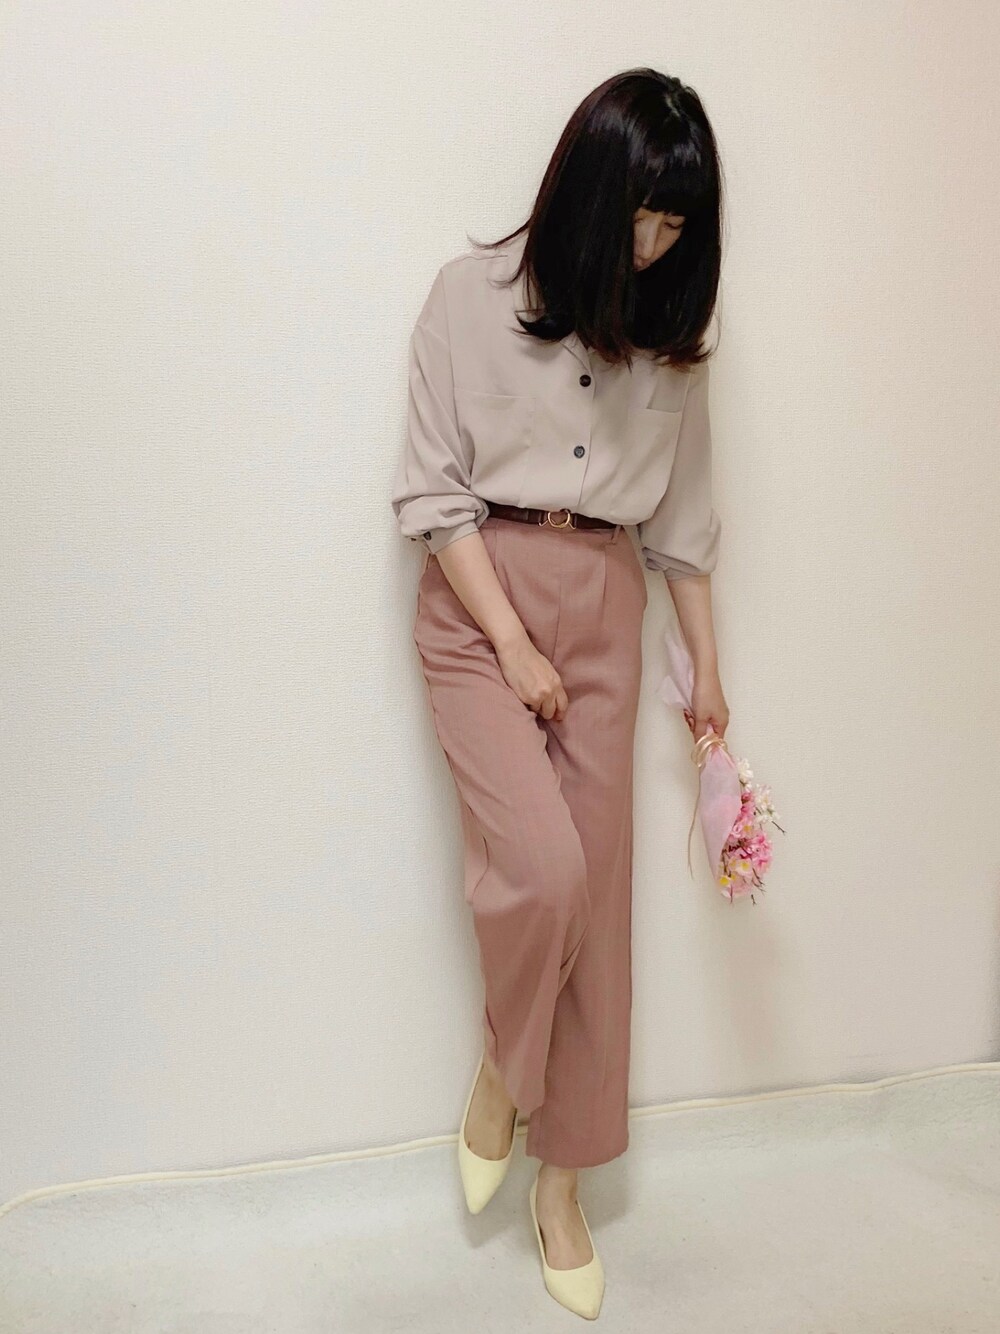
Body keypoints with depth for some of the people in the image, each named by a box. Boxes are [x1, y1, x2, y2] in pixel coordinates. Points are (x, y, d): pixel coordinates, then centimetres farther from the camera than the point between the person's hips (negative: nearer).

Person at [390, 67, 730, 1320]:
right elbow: (433, 489, -6)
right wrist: (512, 644, -12)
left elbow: (682, 508, 13)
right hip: (481, 597, -3)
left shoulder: (666, 328, 8)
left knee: (597, 894, 3)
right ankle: (500, 1065, 15)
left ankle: (561, 1183, 21)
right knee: (542, 865, -20)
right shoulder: (473, 295, -4)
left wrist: (705, 663, 12)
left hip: (605, 606, 4)